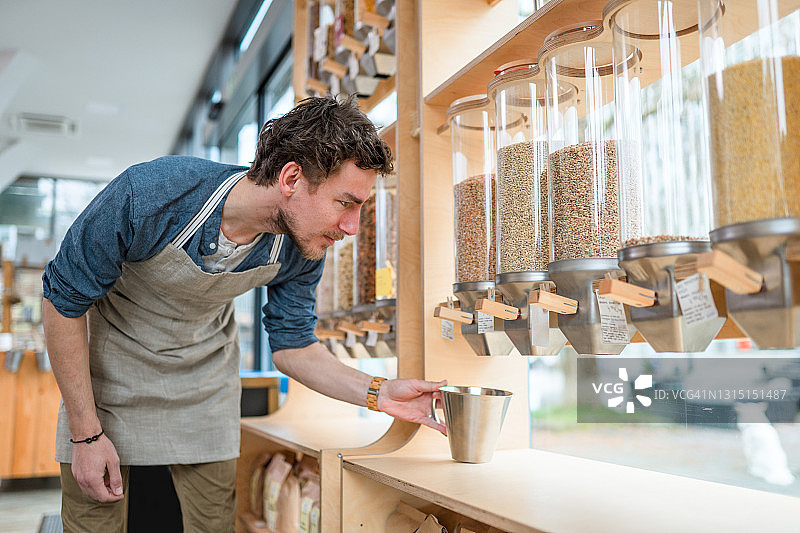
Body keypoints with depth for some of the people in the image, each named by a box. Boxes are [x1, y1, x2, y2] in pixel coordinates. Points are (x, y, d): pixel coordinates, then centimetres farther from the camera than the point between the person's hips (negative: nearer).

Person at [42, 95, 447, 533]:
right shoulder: (147, 194, -35)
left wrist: (378, 393, -20)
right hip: (110, 366, -2)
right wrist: (85, 432, -19)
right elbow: (63, 299, -21)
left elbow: (291, 344, -6)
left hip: (204, 380, 3)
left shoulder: (301, 250, -21)